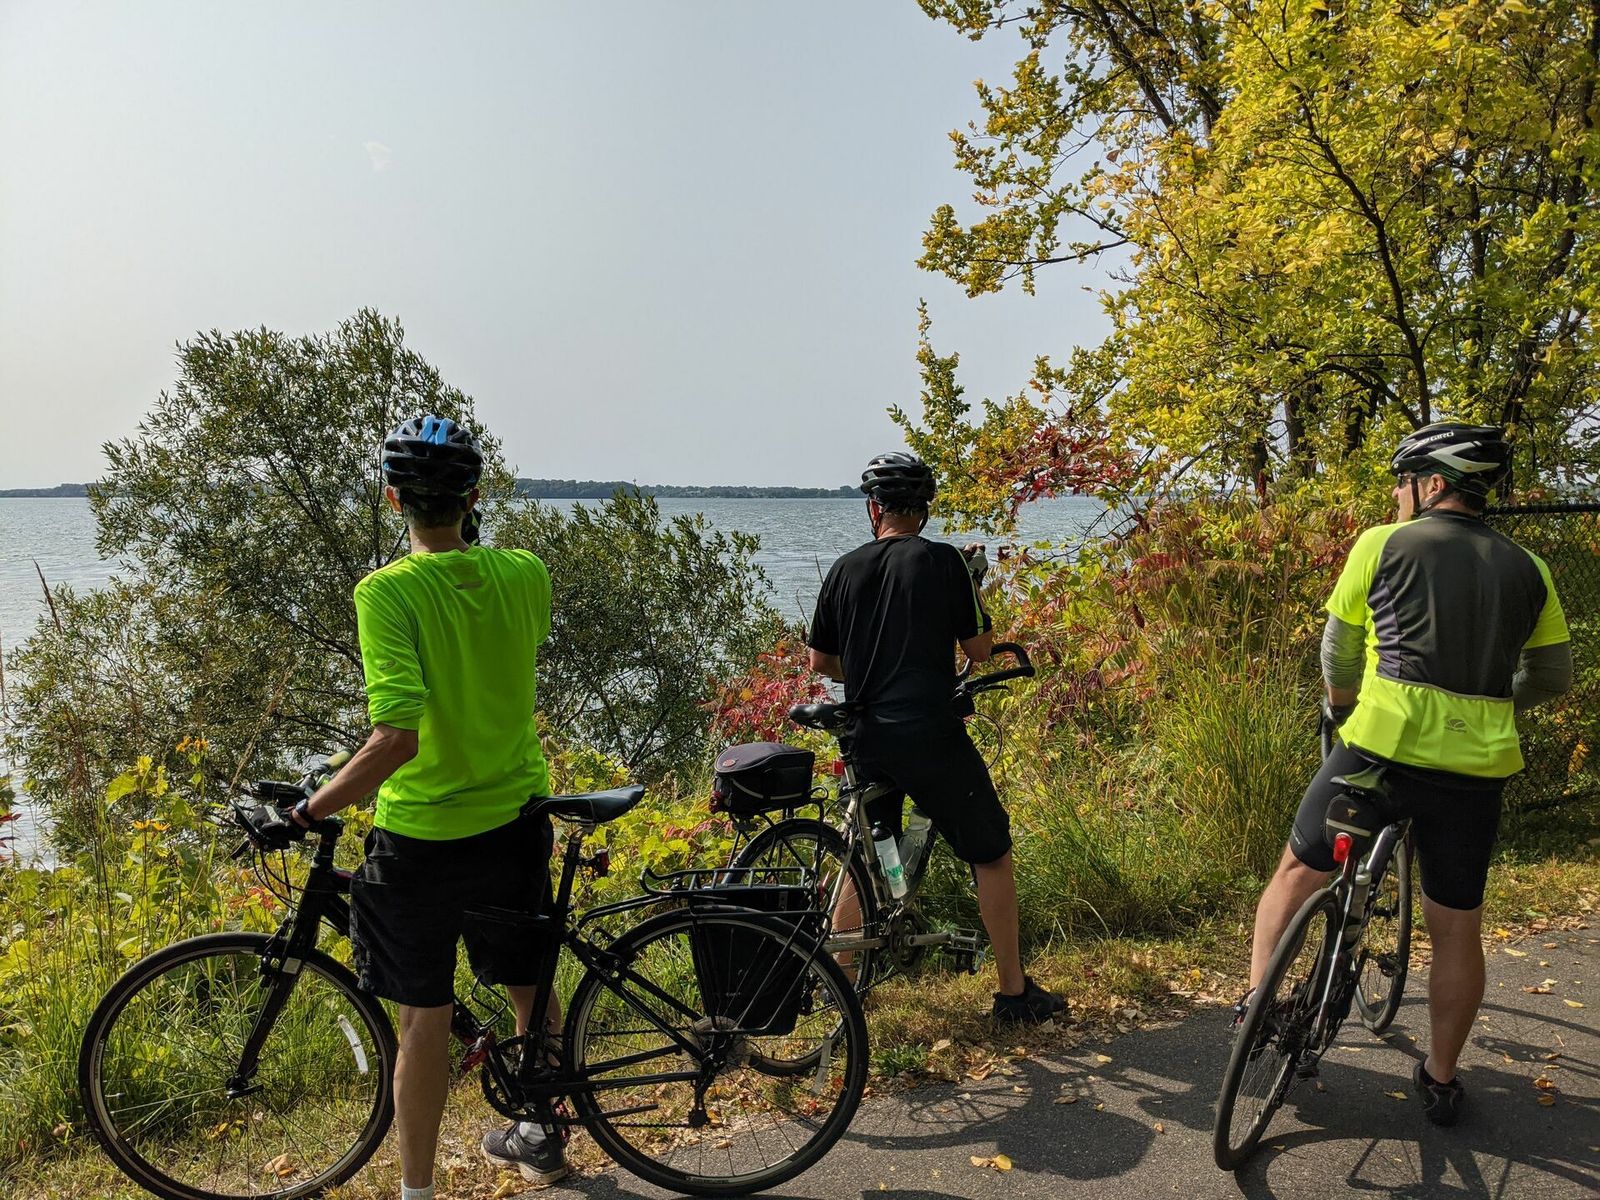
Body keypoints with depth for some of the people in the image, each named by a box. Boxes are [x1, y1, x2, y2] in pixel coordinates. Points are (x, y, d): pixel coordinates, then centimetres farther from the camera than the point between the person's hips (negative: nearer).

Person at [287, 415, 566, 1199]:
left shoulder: (387, 592, -20)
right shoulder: (526, 574, -6)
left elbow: (396, 737, -28)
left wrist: (311, 811, -15)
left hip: (422, 838, -5)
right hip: (516, 822, 5)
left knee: (424, 1017, 10)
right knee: (529, 987, 22)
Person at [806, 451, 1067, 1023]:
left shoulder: (845, 569, 6)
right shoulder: (943, 561, -5)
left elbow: (819, 661, 10)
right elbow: (979, 649, -2)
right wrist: (972, 593, 15)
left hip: (867, 737, 5)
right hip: (931, 735, -4)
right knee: (990, 854, 9)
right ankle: (1015, 991, 15)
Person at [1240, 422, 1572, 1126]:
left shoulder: (1382, 545, 0)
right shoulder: (1527, 569, 10)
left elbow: (1338, 652, 6)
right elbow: (1552, 677, 18)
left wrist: (1344, 708, 25)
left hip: (1379, 747, -3)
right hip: (1476, 767, 4)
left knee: (1298, 872, 17)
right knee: (1456, 928, 15)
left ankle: (1256, 1000, 17)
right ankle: (1442, 1081, 28)